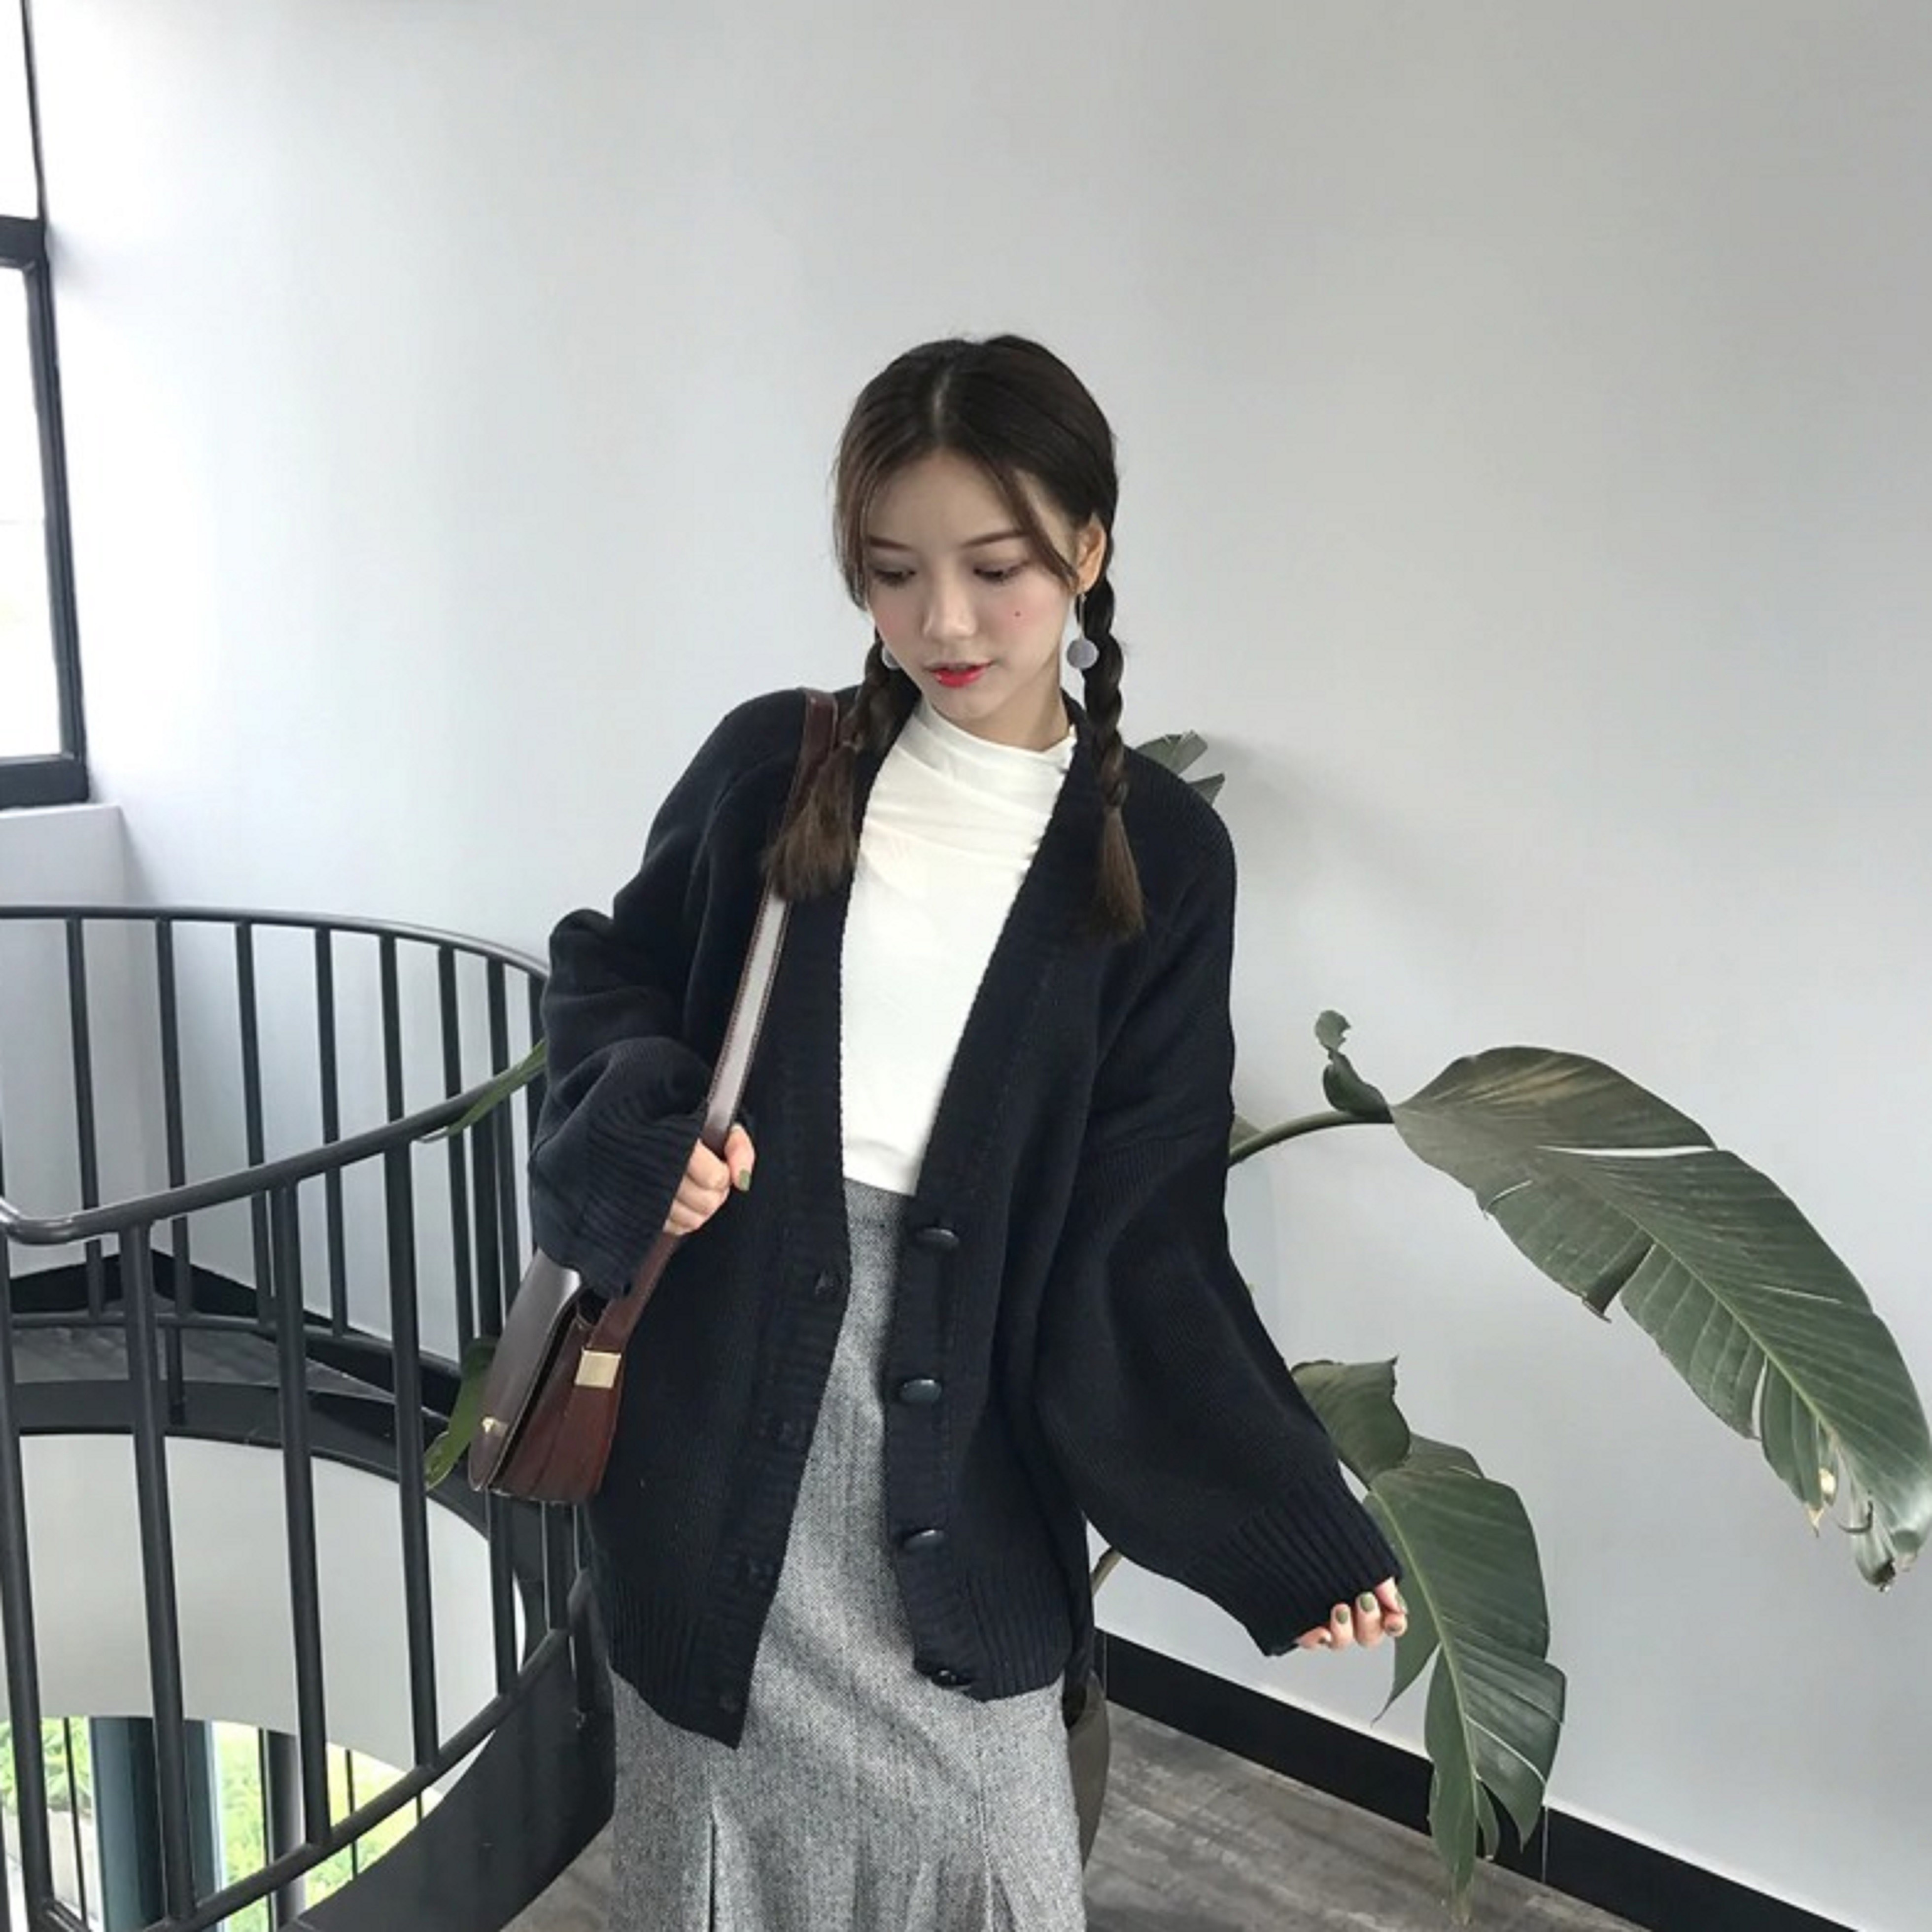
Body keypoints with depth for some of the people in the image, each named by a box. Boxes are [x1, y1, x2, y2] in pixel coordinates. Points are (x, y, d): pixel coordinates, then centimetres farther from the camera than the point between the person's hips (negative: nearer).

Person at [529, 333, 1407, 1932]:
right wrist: (650, 1112, -11)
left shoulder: (1156, 853, -3)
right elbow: (610, 973, 12)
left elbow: (1142, 1230, -4)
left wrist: (1295, 1522, -11)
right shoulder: (773, 765, 0)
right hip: (728, 1387, 1)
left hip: (963, 1411, -1)